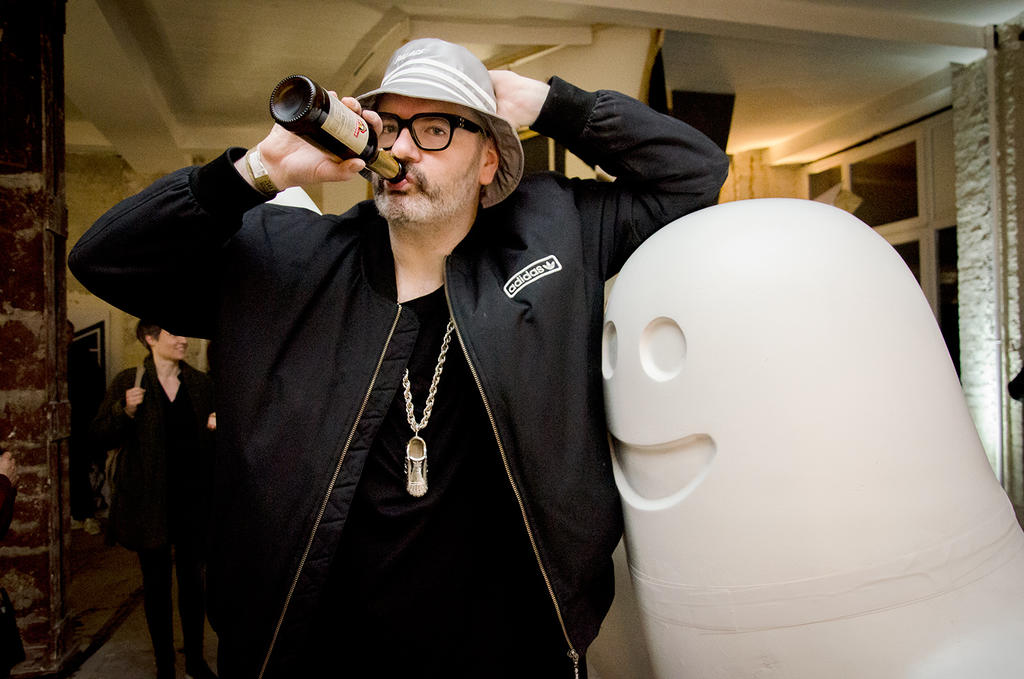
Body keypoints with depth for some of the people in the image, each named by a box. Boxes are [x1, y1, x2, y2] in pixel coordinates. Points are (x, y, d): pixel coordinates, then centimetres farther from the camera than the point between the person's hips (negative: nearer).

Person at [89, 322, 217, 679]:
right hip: (149, 499, -2)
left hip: (192, 498, 2)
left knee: (192, 578, 11)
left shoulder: (201, 383, 5)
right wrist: (125, 411, -20)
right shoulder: (128, 382, -3)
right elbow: (101, 435, -3)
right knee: (156, 581, 9)